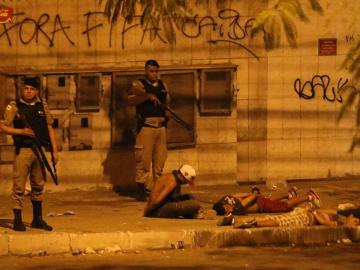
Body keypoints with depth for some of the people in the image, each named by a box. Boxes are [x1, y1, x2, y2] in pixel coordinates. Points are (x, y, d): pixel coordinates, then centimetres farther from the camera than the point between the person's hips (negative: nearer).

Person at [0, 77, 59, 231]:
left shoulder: (42, 105, 10)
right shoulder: (14, 107, -1)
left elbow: (49, 128, 13)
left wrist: (55, 150, 9)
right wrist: (21, 131, -15)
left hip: (40, 150, 4)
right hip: (23, 150, -4)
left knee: (38, 186, 11)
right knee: (19, 186, -5)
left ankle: (37, 219, 21)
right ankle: (17, 220, 0)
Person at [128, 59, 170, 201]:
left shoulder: (162, 85, 17)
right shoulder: (138, 84, -1)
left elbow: (168, 102, 28)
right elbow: (130, 101, -15)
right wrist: (147, 96, -25)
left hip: (161, 126, 5)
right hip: (146, 126, -5)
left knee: (160, 159, 7)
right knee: (143, 159, -7)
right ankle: (141, 189, -4)